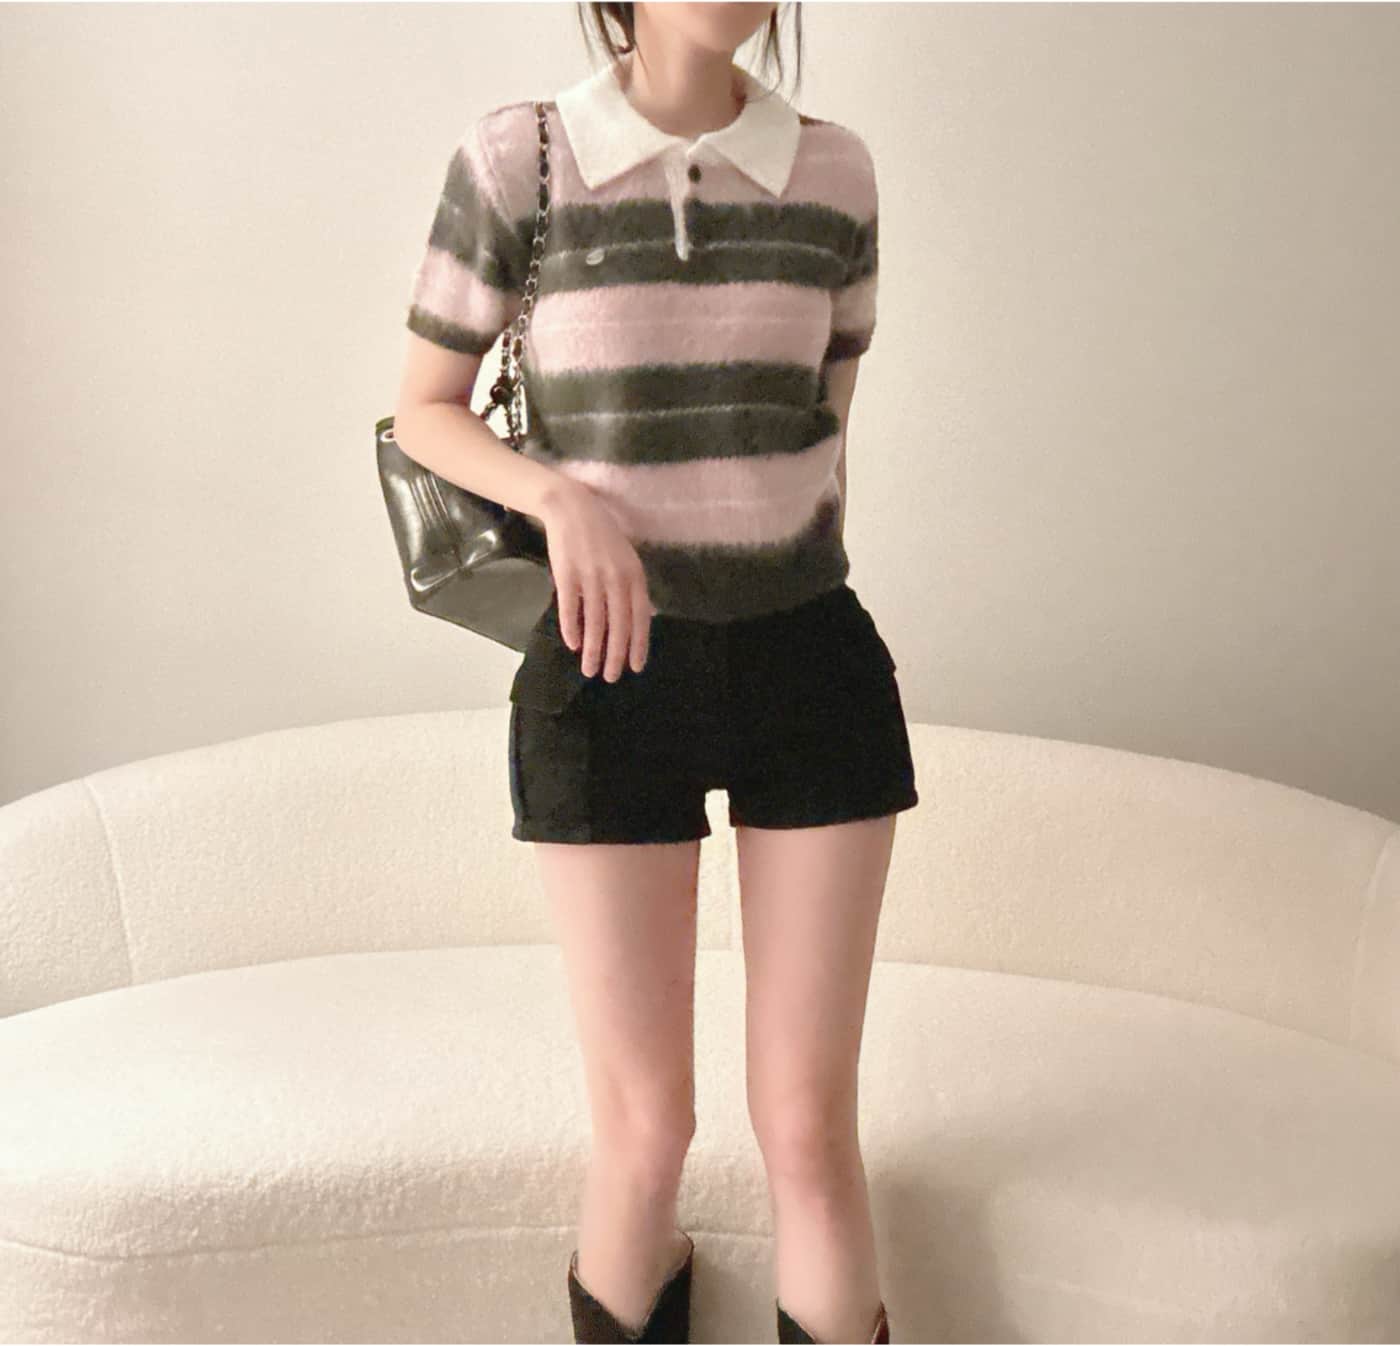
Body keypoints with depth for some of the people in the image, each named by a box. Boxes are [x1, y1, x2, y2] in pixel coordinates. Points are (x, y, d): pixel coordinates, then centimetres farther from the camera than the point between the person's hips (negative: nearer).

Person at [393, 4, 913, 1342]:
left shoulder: (832, 170, 2)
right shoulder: (513, 155, -5)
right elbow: (422, 410, 2)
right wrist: (563, 500, -16)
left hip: (811, 674, 2)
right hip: (608, 680, -1)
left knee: (810, 1129, 2)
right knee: (646, 1132, 2)